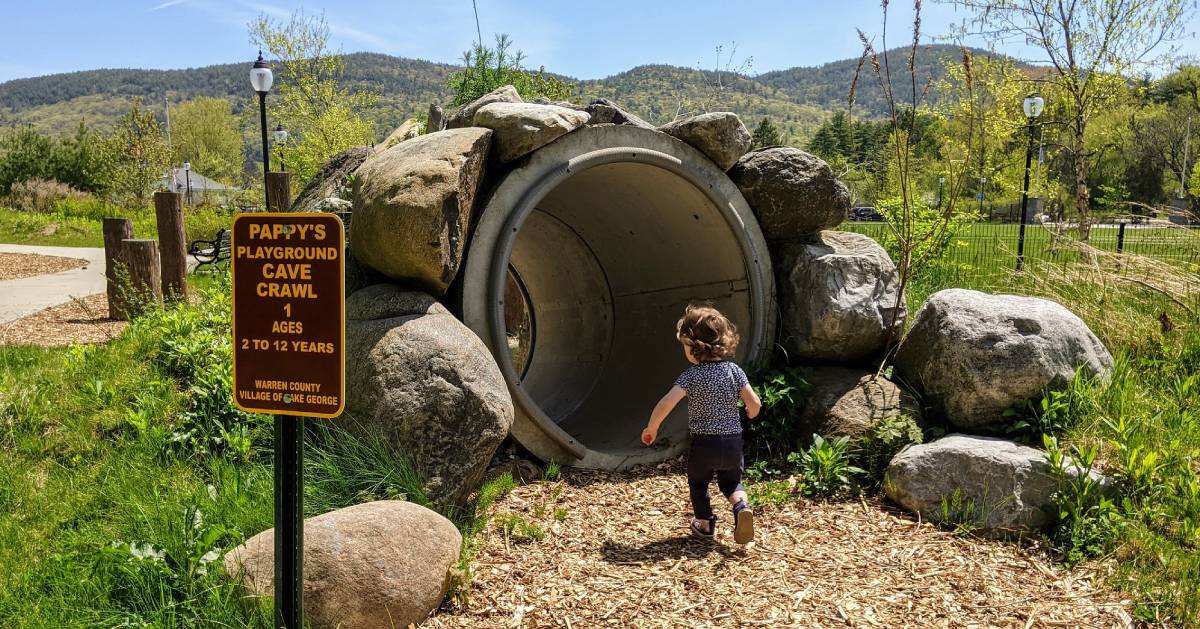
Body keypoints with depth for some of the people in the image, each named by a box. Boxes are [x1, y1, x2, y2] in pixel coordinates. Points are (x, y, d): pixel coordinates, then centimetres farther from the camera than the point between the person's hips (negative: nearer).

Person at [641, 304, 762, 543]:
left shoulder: (691, 375, -12)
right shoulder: (734, 370, -2)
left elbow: (665, 404, -21)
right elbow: (754, 403, -3)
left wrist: (651, 428, -6)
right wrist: (749, 415, 20)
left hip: (704, 442, -3)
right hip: (733, 441, 3)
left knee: (698, 483, 22)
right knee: (731, 481, 25)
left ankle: (704, 524, 29)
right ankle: (741, 506, -2)